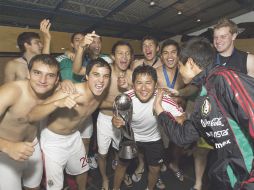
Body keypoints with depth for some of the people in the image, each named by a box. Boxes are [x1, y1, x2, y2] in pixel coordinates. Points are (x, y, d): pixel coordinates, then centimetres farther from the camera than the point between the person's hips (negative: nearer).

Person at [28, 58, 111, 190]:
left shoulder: (101, 93, -14)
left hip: (74, 136, 6)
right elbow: (31, 116, -36)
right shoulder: (70, 93, -34)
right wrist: (57, 103, -52)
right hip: (53, 139, -6)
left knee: (82, 170, 26)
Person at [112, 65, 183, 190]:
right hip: (130, 136, 0)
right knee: (122, 164, 17)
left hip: (153, 138, 0)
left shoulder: (164, 100, -34)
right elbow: (118, 116, -13)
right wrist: (115, 121, -37)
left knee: (155, 169, 16)